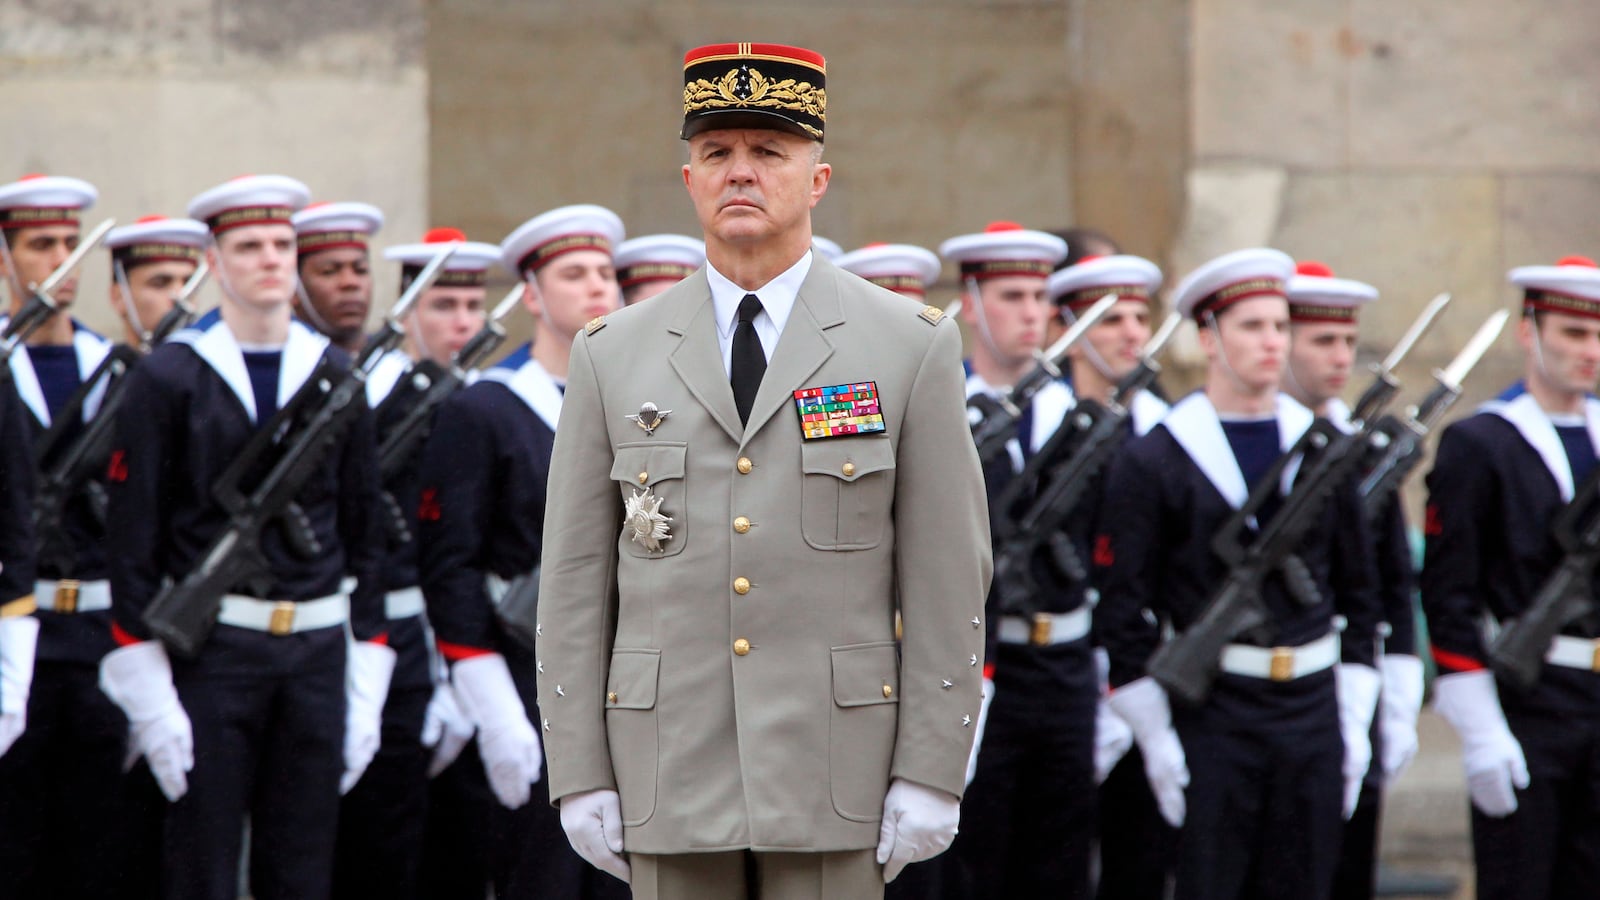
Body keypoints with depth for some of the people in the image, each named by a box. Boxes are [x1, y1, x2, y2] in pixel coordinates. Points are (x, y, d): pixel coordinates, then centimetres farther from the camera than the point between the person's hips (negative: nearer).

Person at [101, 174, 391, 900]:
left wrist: (365, 694, 7)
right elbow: (133, 540, -4)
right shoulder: (168, 377, -2)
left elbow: (364, 534, 12)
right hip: (209, 649, -3)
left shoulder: (335, 377, 9)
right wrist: (149, 696, -10)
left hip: (318, 653, 3)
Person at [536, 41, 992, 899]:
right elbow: (574, 582, 6)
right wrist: (579, 778, 0)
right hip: (671, 778, 2)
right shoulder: (610, 356, 6)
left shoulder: (912, 347, 2)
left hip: (831, 775, -1)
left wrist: (930, 774, -6)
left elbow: (949, 579, 0)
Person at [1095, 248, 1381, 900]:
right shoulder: (1151, 462, -3)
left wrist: (1354, 724, 8)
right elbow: (1123, 609, -4)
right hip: (1214, 716, -4)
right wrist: (1156, 740, -7)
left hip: (1313, 707, 4)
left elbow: (1358, 594, 14)